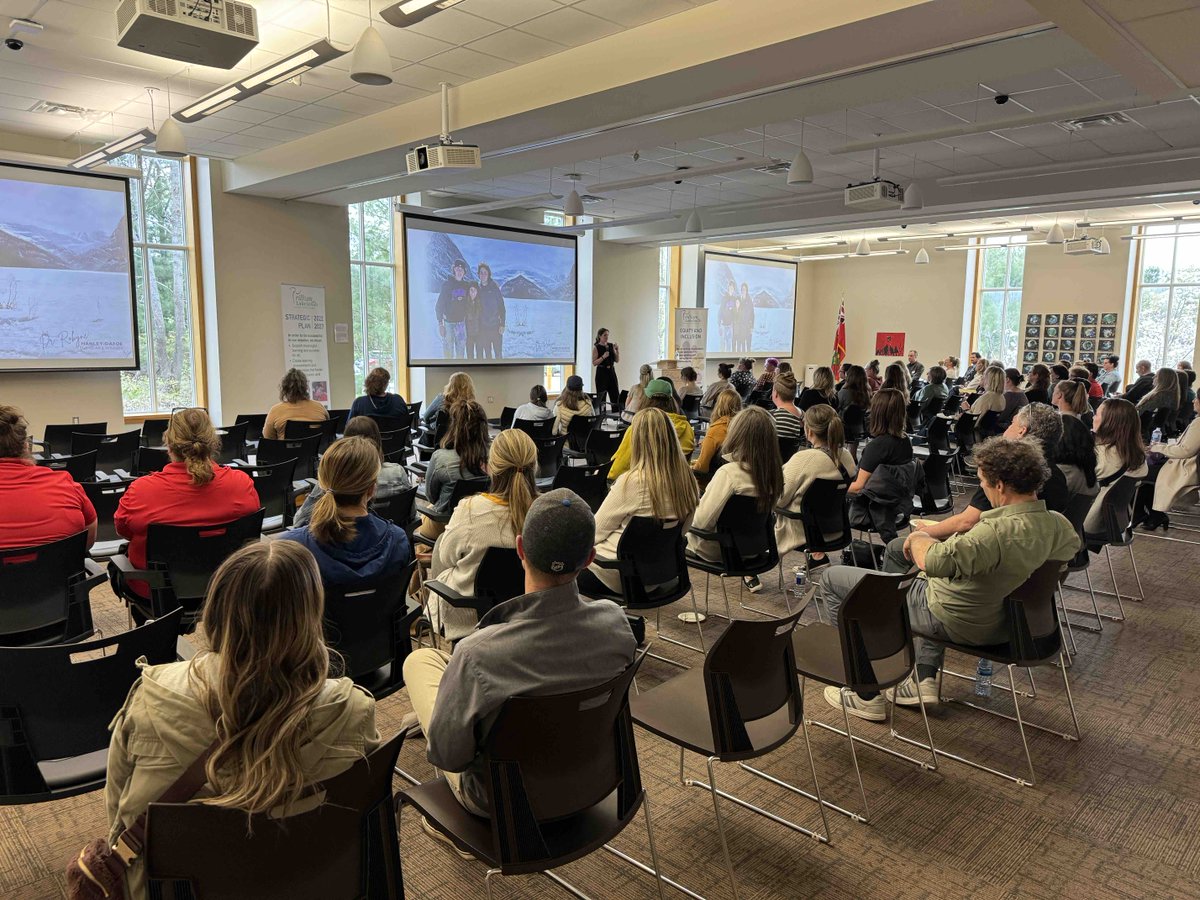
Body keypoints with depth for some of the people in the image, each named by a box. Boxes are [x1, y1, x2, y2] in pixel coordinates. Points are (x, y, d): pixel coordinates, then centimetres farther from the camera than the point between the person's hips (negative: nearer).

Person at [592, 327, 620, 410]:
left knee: (616, 395, 4)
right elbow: (594, 363, -9)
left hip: (611, 372, 5)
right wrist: (603, 357, -21)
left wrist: (617, 350, -5)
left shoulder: (611, 345, 9)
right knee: (601, 396, -2)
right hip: (601, 373, -5)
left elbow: (617, 360, 9)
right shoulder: (596, 347, -5)